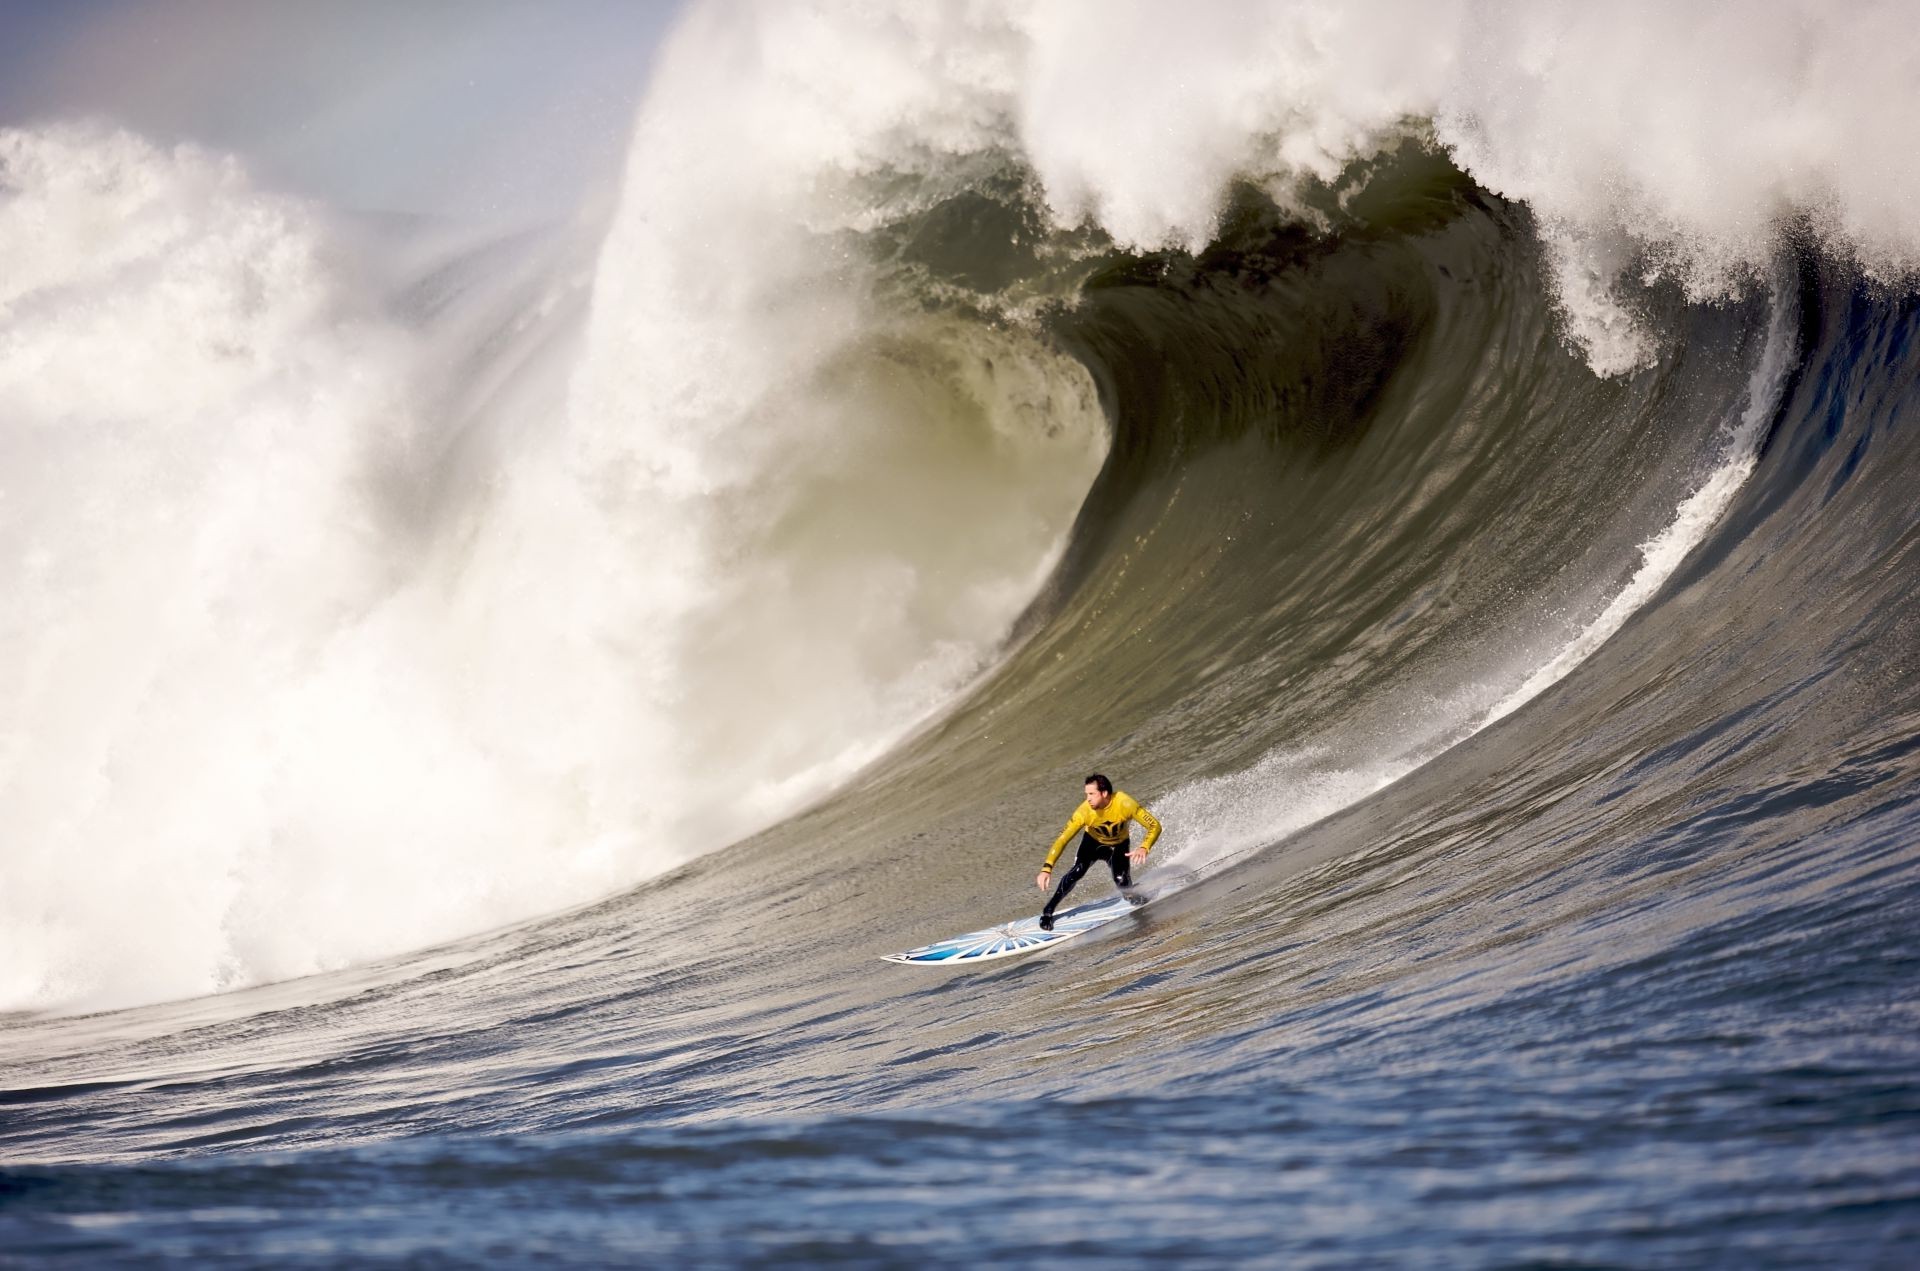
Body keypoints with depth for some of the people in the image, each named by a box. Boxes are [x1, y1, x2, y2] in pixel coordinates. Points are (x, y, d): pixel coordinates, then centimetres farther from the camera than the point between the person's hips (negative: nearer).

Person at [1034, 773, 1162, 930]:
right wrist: (1047, 868, -40)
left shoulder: (1125, 804, -35)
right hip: (1093, 842, 0)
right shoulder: (1084, 811, -32)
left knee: (1122, 882, -23)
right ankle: (1048, 911, -14)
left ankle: (1133, 900, 12)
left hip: (1119, 847, 0)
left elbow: (1155, 826, -29)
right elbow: (1062, 839, -30)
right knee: (1077, 871, -26)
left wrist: (1144, 848, -47)